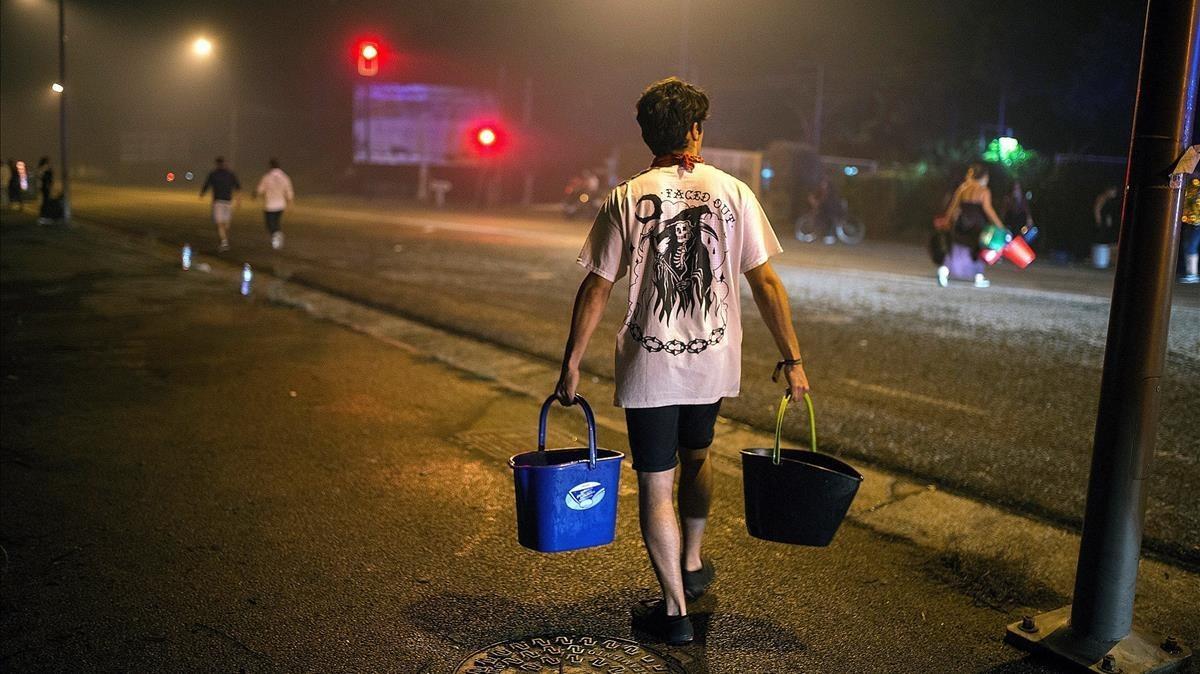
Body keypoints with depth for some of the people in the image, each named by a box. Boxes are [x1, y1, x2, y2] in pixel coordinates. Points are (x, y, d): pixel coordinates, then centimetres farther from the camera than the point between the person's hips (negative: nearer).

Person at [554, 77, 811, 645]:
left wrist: (571, 363, 2)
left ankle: (674, 609, 15)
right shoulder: (733, 192, -4)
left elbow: (596, 290, -7)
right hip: (713, 361, 3)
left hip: (649, 364, -3)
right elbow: (766, 284, -5)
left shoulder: (626, 198, -7)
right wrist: (792, 359, 2)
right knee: (696, 456, 27)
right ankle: (692, 565, 43)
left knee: (656, 484, 7)